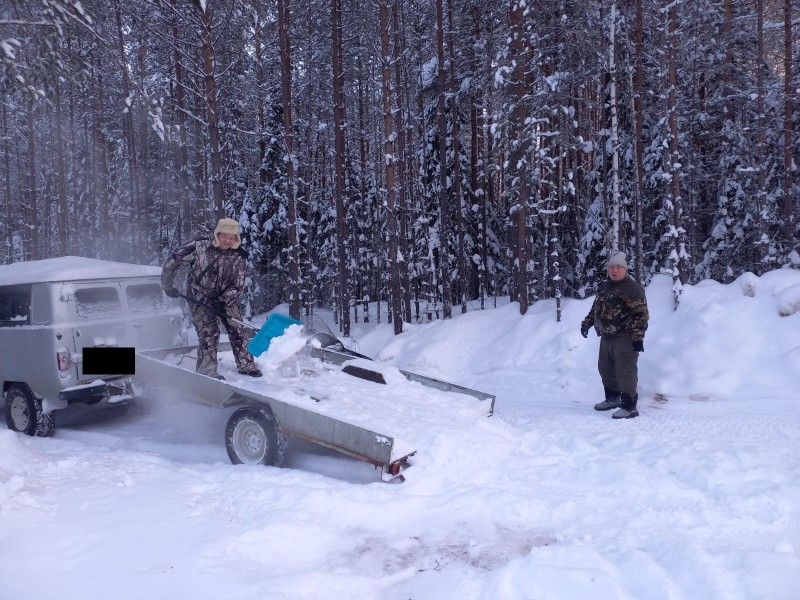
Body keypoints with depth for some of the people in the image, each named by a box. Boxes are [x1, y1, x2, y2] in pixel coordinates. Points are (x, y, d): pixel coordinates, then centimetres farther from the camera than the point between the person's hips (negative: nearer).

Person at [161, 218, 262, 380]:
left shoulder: (239, 256, -12)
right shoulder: (199, 247, -19)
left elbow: (237, 285, -10)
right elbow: (172, 261, -11)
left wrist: (223, 301, -24)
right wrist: (168, 286, -6)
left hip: (227, 299, 3)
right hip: (200, 298, -3)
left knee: (237, 329, 2)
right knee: (208, 333, -10)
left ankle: (246, 365, 15)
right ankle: (207, 370, 1)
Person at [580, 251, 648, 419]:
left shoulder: (632, 288, -12)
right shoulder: (603, 287, 13)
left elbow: (641, 314, -16)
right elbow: (596, 308, 27)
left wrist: (638, 337, -21)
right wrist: (587, 323, 19)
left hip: (624, 339, -9)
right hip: (606, 337, 9)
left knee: (625, 373, -8)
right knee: (606, 369, 18)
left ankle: (629, 407, -2)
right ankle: (612, 399, 35)